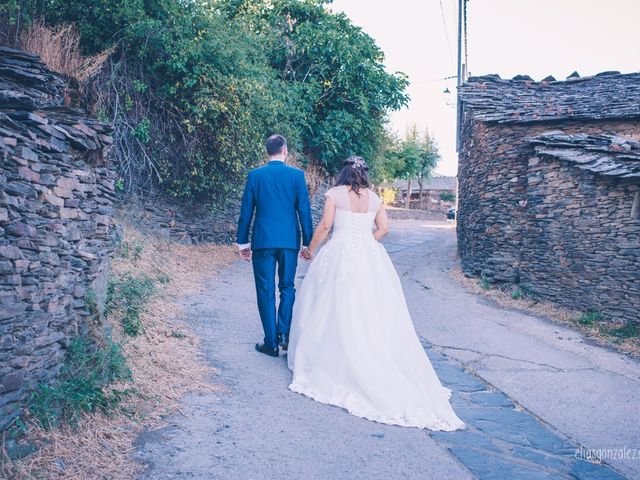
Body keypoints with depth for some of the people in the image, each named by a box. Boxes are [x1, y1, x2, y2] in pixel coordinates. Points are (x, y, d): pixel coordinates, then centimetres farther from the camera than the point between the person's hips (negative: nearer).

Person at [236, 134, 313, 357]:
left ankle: (271, 343, 9)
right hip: (289, 240, 1)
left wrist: (242, 242, 10)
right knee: (287, 287, 16)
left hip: (262, 240, 0)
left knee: (266, 291, 6)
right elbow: (304, 211, -1)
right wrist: (308, 242, 6)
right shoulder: (297, 175, -1)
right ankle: (284, 334, 7)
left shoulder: (255, 175, 1)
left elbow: (246, 211, 3)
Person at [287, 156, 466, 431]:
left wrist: (311, 250, 6)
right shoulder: (374, 197, 10)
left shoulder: (335, 194, -1)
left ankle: (331, 365, 14)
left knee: (338, 312, 5)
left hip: (340, 257, -3)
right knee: (373, 315, 8)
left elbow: (325, 226, -6)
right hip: (370, 259, 3)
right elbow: (383, 229, 6)